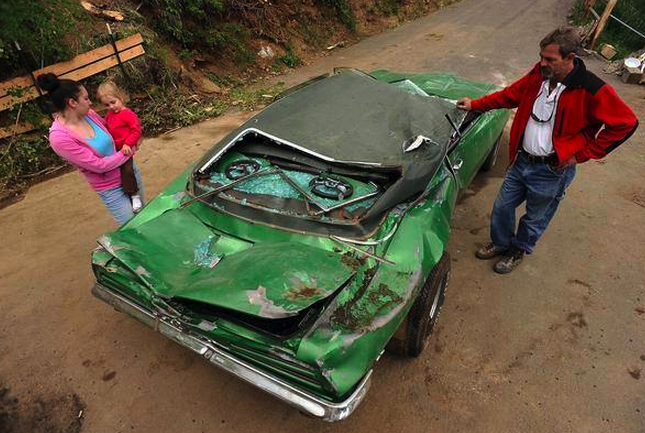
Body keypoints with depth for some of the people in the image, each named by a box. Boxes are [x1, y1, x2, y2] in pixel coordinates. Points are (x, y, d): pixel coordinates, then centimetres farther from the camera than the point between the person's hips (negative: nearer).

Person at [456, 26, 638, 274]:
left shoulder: (593, 91, -20)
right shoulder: (538, 75, -4)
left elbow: (626, 124, -13)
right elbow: (510, 95, 12)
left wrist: (582, 154, -13)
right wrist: (475, 105, 8)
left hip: (552, 170, -5)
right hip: (521, 160, 5)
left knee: (535, 219, 15)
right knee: (502, 207, 17)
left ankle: (518, 251, 41)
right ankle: (501, 243, 42)